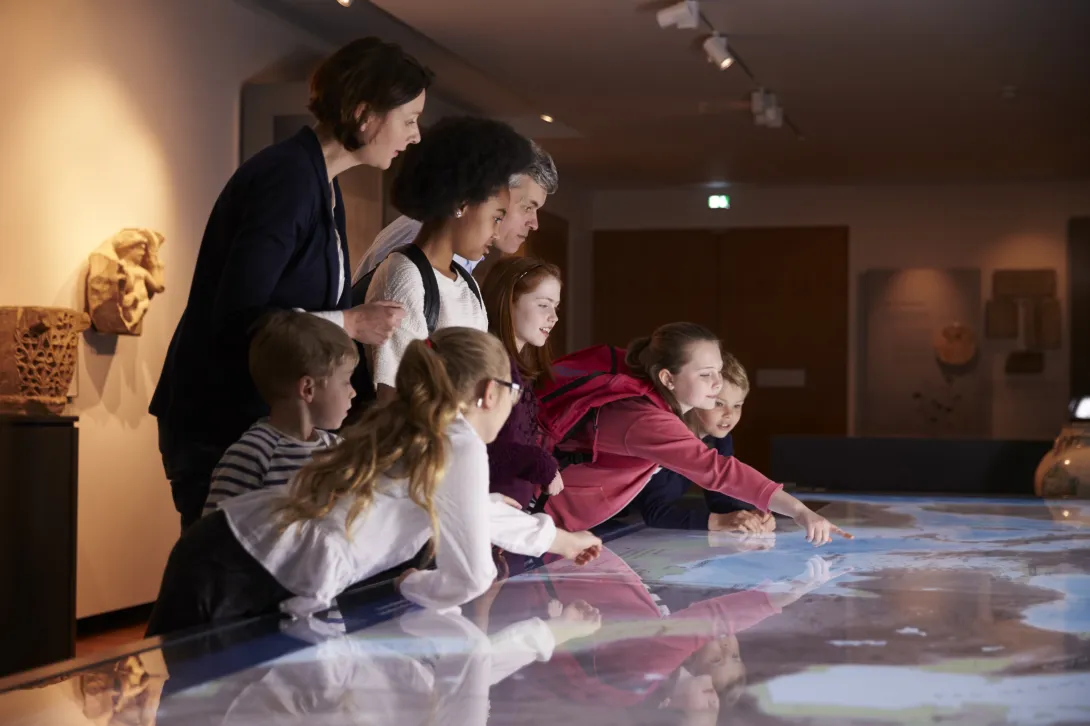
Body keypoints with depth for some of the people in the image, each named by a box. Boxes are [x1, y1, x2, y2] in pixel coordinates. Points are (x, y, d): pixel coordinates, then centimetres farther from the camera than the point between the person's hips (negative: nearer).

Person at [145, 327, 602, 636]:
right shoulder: (460, 446, -6)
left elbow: (473, 511, 39)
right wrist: (414, 586, 12)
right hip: (242, 584, -8)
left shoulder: (405, 431, 20)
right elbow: (469, 578, -10)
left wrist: (560, 540, 52)